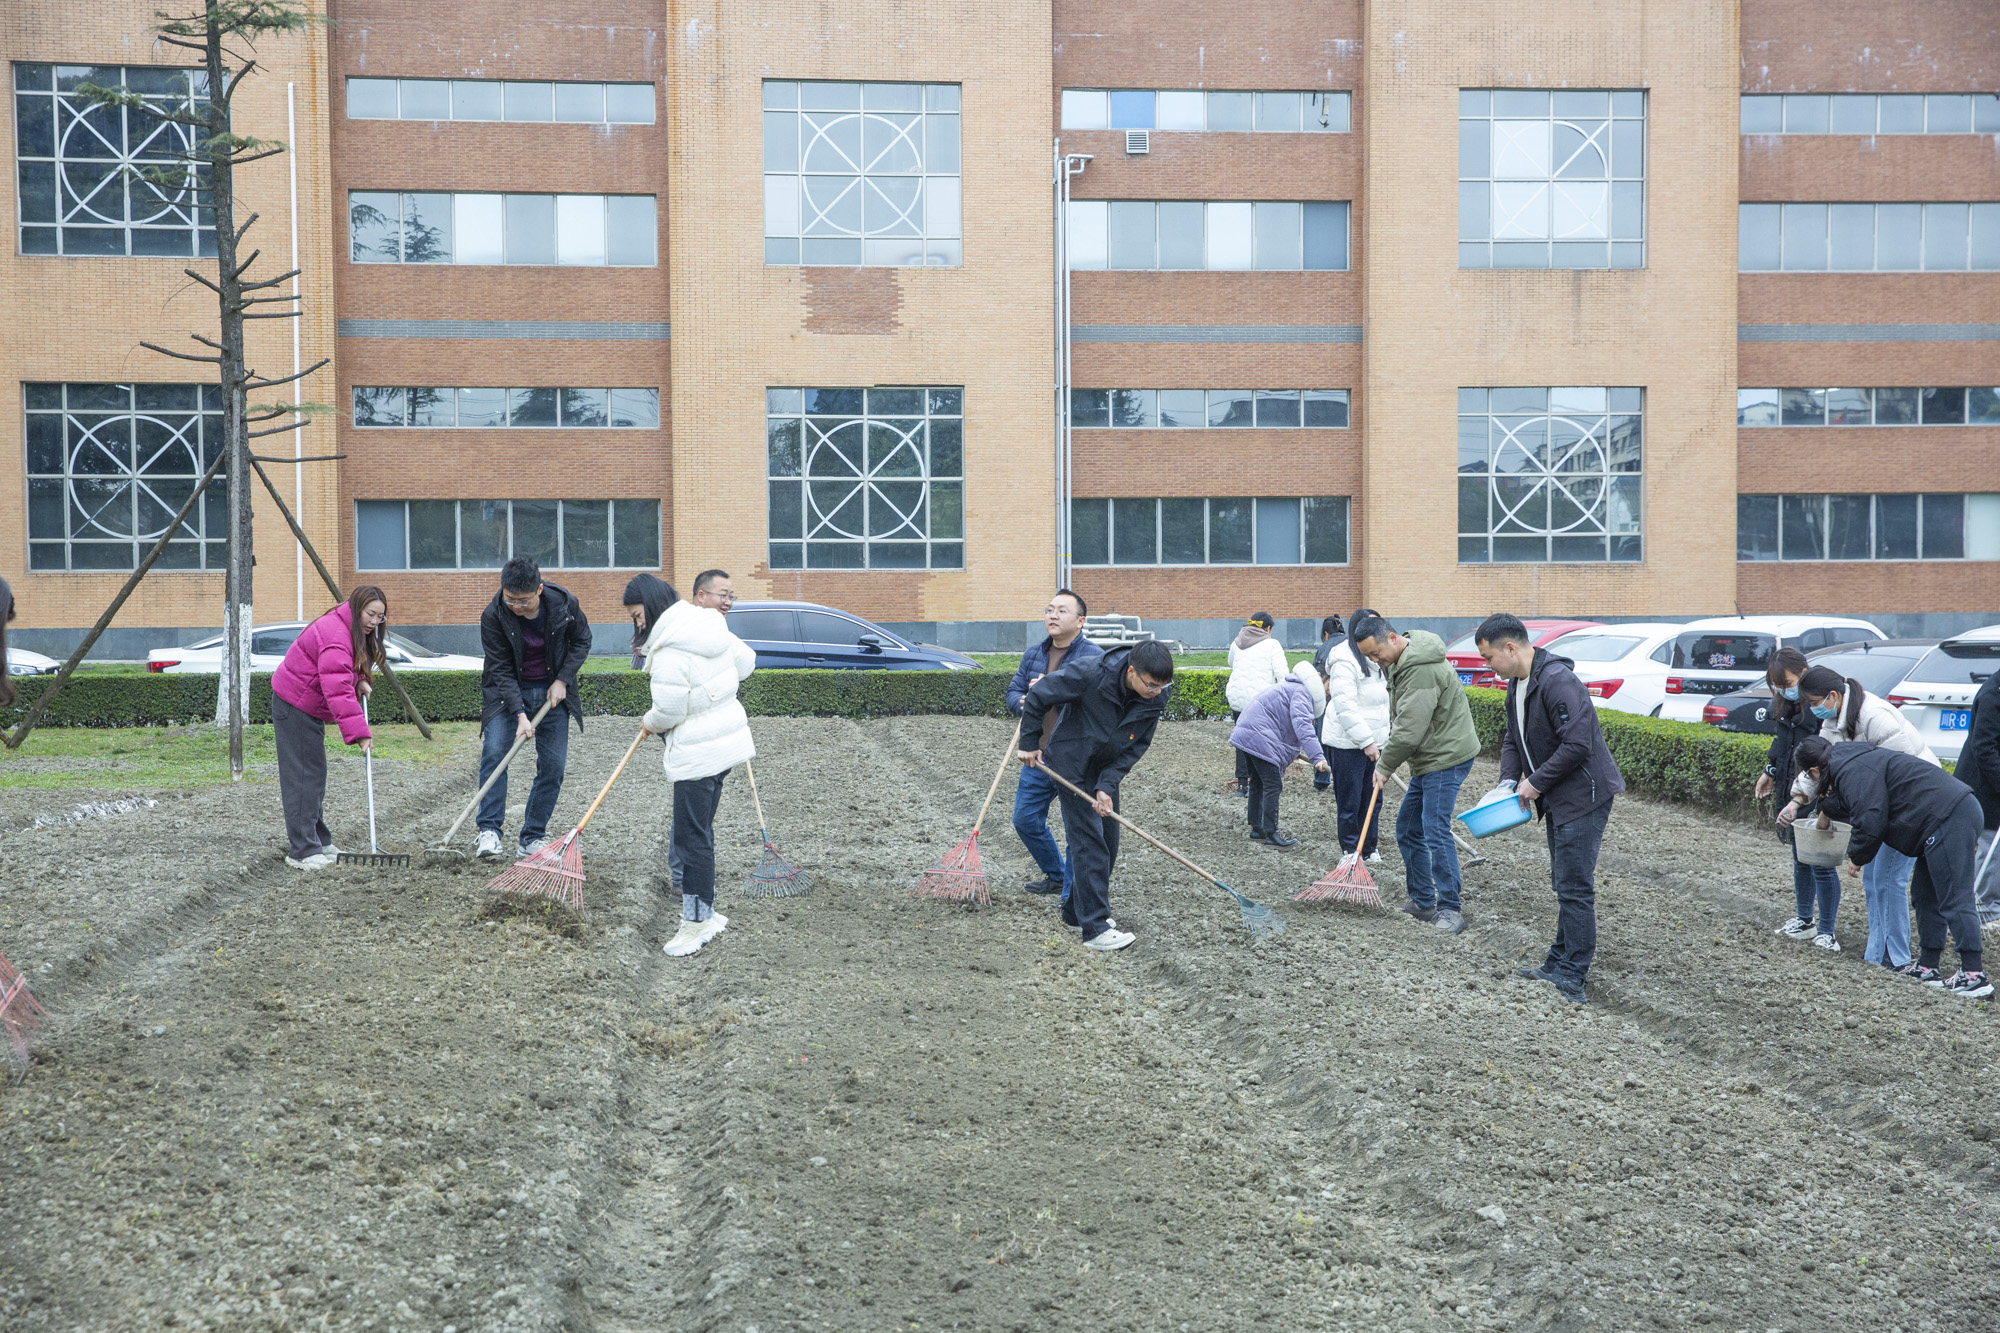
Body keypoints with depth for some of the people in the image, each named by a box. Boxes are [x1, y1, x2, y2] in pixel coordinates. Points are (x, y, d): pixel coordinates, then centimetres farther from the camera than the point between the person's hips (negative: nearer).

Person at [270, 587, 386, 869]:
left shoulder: (353, 632, 6)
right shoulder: (335, 635, -28)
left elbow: (345, 672, 21)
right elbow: (338, 692, -35)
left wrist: (360, 680, -2)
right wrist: (359, 733, -37)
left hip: (308, 707, 11)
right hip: (294, 708, -11)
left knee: (315, 773, 16)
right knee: (303, 776, -12)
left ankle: (318, 842, 26)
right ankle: (302, 852, -12)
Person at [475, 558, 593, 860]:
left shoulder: (565, 605, -17)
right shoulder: (493, 616, -21)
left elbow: (582, 641, 2)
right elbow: (501, 670, -18)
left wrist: (562, 680, -9)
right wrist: (520, 714, -26)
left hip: (552, 691, 2)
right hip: (508, 691, -2)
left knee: (553, 764, -3)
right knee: (494, 752, -20)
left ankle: (533, 838, 6)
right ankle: (489, 829, -12)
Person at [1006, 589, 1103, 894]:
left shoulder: (1094, 657, -11)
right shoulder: (1033, 655, 11)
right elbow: (1013, 692, 15)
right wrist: (1025, 704, -8)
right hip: (1036, 755, 7)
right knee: (1026, 820, 16)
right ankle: (1056, 876, 36)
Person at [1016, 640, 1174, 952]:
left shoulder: (1154, 701, -14)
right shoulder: (1089, 673, -30)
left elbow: (1134, 749, -7)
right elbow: (1037, 696, -18)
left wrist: (1107, 786, -18)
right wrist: (1029, 744, -10)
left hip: (1106, 772, 6)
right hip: (1072, 768, -6)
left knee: (1108, 844, 10)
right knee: (1089, 844, -10)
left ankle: (1076, 912, 26)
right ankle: (1094, 928, -7)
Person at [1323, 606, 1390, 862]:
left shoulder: (1373, 659, 15)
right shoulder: (1345, 661, -17)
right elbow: (1345, 707, -23)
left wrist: (1381, 739, 23)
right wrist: (1366, 742, -24)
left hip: (1371, 740, 9)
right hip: (1347, 743, -9)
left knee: (1371, 797, 12)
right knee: (1350, 801, -1)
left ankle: (1369, 848, 21)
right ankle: (1350, 850, 10)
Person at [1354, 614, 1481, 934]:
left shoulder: (1422, 670, -24)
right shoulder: (1400, 663, 10)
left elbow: (1409, 730, -24)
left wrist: (1384, 766, -13)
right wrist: (1386, 754, 8)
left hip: (1447, 757, -11)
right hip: (1426, 760, 11)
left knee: (1435, 832, -14)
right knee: (1407, 830, 13)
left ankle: (1450, 909, -7)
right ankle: (1423, 902, 21)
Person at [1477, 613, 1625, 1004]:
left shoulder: (1557, 681, -23)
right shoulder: (1516, 684, 10)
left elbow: (1577, 744, -28)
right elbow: (1513, 737, 20)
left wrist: (1536, 782, -18)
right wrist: (1509, 781, 3)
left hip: (1584, 795, -10)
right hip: (1557, 799, 10)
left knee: (1574, 887, -8)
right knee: (1564, 883, 16)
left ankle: (1571, 979, -4)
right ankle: (1560, 966, 25)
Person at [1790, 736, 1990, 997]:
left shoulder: (1854, 772, -13)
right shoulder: (1851, 762, 20)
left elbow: (1870, 823, -16)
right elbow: (1851, 802, 41)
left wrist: (1856, 857, -1)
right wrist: (1826, 811, 55)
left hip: (1949, 818, -11)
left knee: (1954, 901, -10)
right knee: (1925, 894, 17)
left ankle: (1974, 976, -10)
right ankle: (1927, 966, 21)